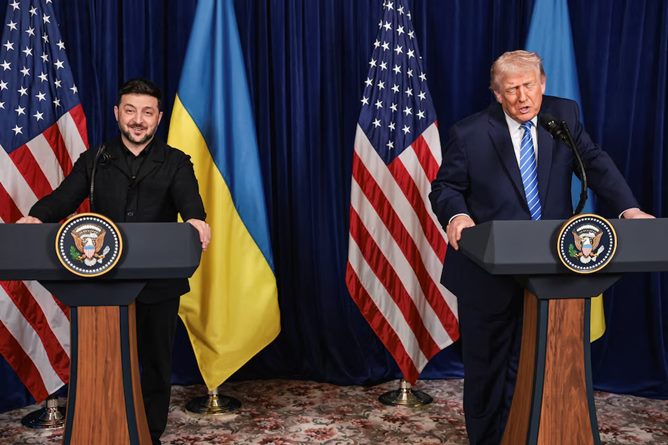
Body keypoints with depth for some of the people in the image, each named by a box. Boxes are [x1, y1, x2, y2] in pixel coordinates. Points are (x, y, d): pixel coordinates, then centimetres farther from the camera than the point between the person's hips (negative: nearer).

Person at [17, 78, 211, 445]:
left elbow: (188, 199, -14)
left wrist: (196, 220, -38)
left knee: (155, 362, 10)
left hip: (158, 284, 0)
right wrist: (36, 218, -27)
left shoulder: (175, 162, 5)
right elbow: (64, 197, -4)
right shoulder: (94, 161, 9)